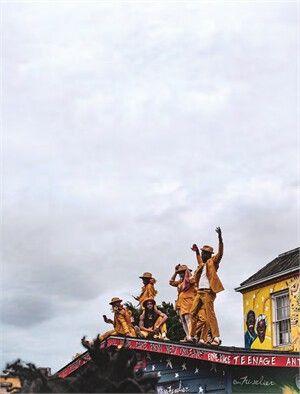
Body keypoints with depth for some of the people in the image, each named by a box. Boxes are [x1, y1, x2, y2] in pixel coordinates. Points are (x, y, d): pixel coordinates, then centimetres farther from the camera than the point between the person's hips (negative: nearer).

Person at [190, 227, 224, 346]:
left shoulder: (213, 261, 1)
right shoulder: (202, 264, 22)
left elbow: (220, 253, -15)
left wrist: (220, 238, -24)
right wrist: (196, 251, 48)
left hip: (208, 292, -9)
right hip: (199, 292, 9)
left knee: (210, 314, -15)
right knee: (192, 313, 7)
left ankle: (216, 338, -18)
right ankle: (191, 336, 12)